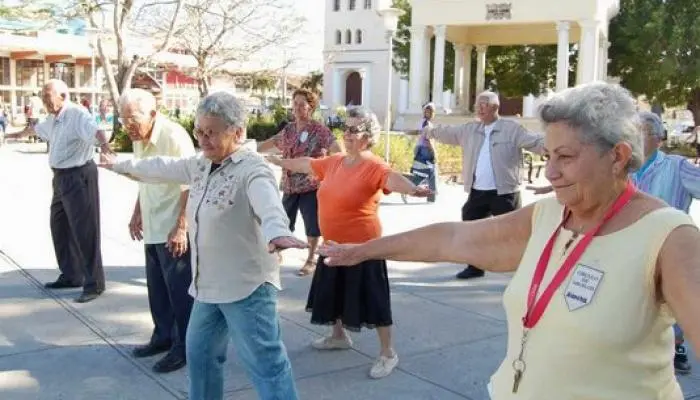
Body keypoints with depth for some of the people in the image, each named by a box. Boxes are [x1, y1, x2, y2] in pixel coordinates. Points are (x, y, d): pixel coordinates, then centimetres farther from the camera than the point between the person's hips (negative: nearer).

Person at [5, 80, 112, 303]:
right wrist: (18, 134, 54)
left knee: (84, 230, -8)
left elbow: (94, 130, -37)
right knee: (59, 226, 18)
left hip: (78, 176, -10)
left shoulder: (77, 114, -17)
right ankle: (71, 276, 32)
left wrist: (103, 143, -59)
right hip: (61, 177, 10)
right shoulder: (53, 120, 13)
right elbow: (36, 128, 35)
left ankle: (94, 283, -1)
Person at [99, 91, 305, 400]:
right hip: (208, 284, 9)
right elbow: (164, 168, 26)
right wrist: (121, 165, 37)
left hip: (246, 286, -9)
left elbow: (268, 205, -42)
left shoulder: (252, 170, -21)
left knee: (264, 362, -8)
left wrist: (276, 233, -64)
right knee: (200, 351, 24)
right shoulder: (202, 165, 8)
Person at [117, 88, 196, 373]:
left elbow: (190, 186, -21)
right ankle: (163, 336, 34)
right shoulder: (139, 139, 6)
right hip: (152, 229, 8)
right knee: (157, 288, 18)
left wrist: (181, 228, -23)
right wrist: (137, 213, 20)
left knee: (180, 291, 1)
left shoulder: (174, 137, -20)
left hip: (173, 231, -8)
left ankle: (184, 347, 14)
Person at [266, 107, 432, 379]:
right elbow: (306, 164, 20)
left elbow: (392, 178, -38)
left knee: (372, 297, -2)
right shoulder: (334, 162, 4)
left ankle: (388, 353, 11)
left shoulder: (373, 166, -19)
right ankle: (339, 336, 44)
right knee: (334, 291, 22)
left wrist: (412, 189, -60)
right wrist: (278, 161, 33)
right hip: (334, 244, 8)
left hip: (362, 245, -8)